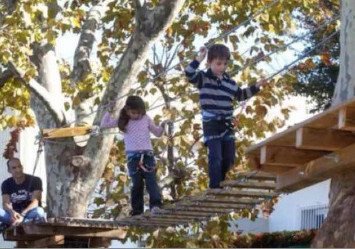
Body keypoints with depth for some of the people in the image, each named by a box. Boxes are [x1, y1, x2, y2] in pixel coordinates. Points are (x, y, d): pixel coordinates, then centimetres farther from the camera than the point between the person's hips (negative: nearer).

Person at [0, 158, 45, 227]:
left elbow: (35, 201, -17)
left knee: (39, 211, -38)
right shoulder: (6, 184, 3)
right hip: (14, 214, 2)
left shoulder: (35, 180, -5)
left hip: (30, 214, -2)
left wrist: (22, 214, -34)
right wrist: (12, 212, -33)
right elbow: (6, 203, -9)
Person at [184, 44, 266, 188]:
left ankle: (220, 183, 31)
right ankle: (214, 188, -8)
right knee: (215, 158, -12)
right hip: (211, 124, -6)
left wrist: (256, 87, 20)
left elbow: (240, 95, 26)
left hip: (227, 124, 6)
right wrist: (198, 59, -32)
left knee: (229, 158, 12)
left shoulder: (229, 82, 11)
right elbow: (189, 74, -24)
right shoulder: (203, 78, -6)